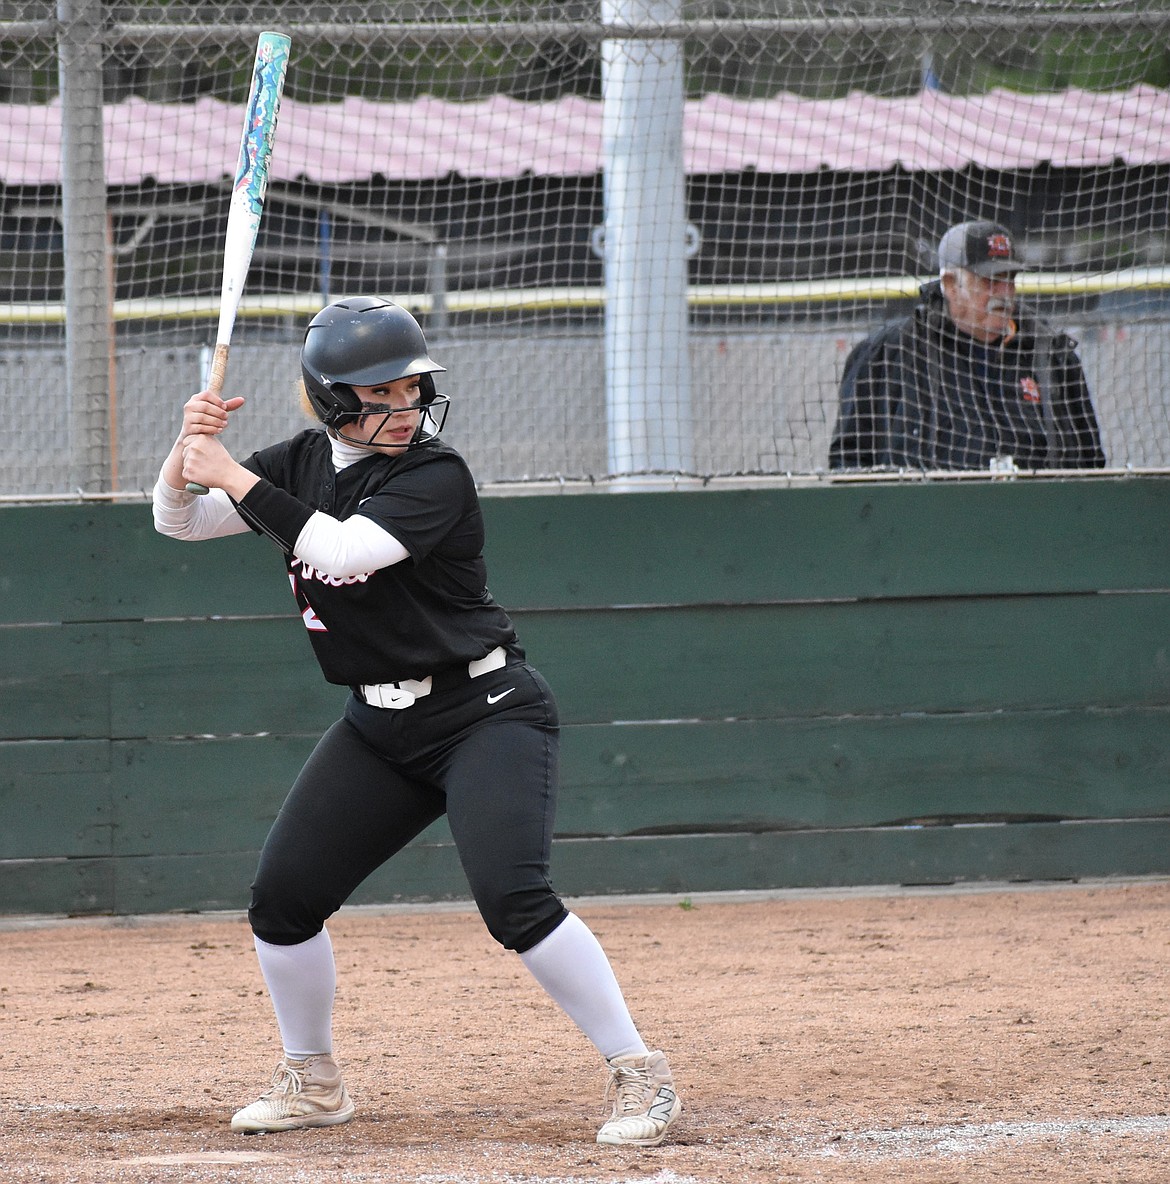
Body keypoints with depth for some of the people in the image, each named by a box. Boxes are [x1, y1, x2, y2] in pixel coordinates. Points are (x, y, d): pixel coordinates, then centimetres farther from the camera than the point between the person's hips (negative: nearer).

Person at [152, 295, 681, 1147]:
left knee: (513, 899, -24)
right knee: (283, 895, 1)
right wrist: (190, 447, -13)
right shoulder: (306, 464, 5)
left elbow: (344, 549, -30)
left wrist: (237, 478, -26)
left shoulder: (435, 477, -16)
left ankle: (639, 1073, -16)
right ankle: (313, 1082, 22)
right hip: (380, 726, 7)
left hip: (486, 714, -7)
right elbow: (179, 522, 7)